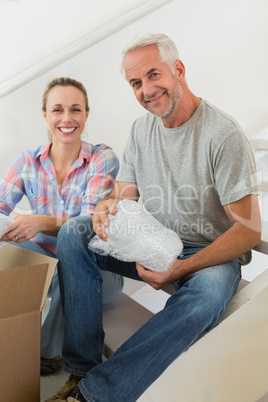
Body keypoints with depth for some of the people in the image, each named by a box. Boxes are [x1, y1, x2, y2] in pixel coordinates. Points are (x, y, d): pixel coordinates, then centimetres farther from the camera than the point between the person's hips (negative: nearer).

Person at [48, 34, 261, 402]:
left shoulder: (223, 134, -16)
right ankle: (81, 369, -12)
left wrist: (178, 270, -27)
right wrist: (108, 206, -20)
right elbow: (124, 191, 7)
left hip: (210, 255, -5)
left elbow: (249, 230, -18)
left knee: (209, 291, -39)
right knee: (72, 233, -11)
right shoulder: (142, 129, 4)